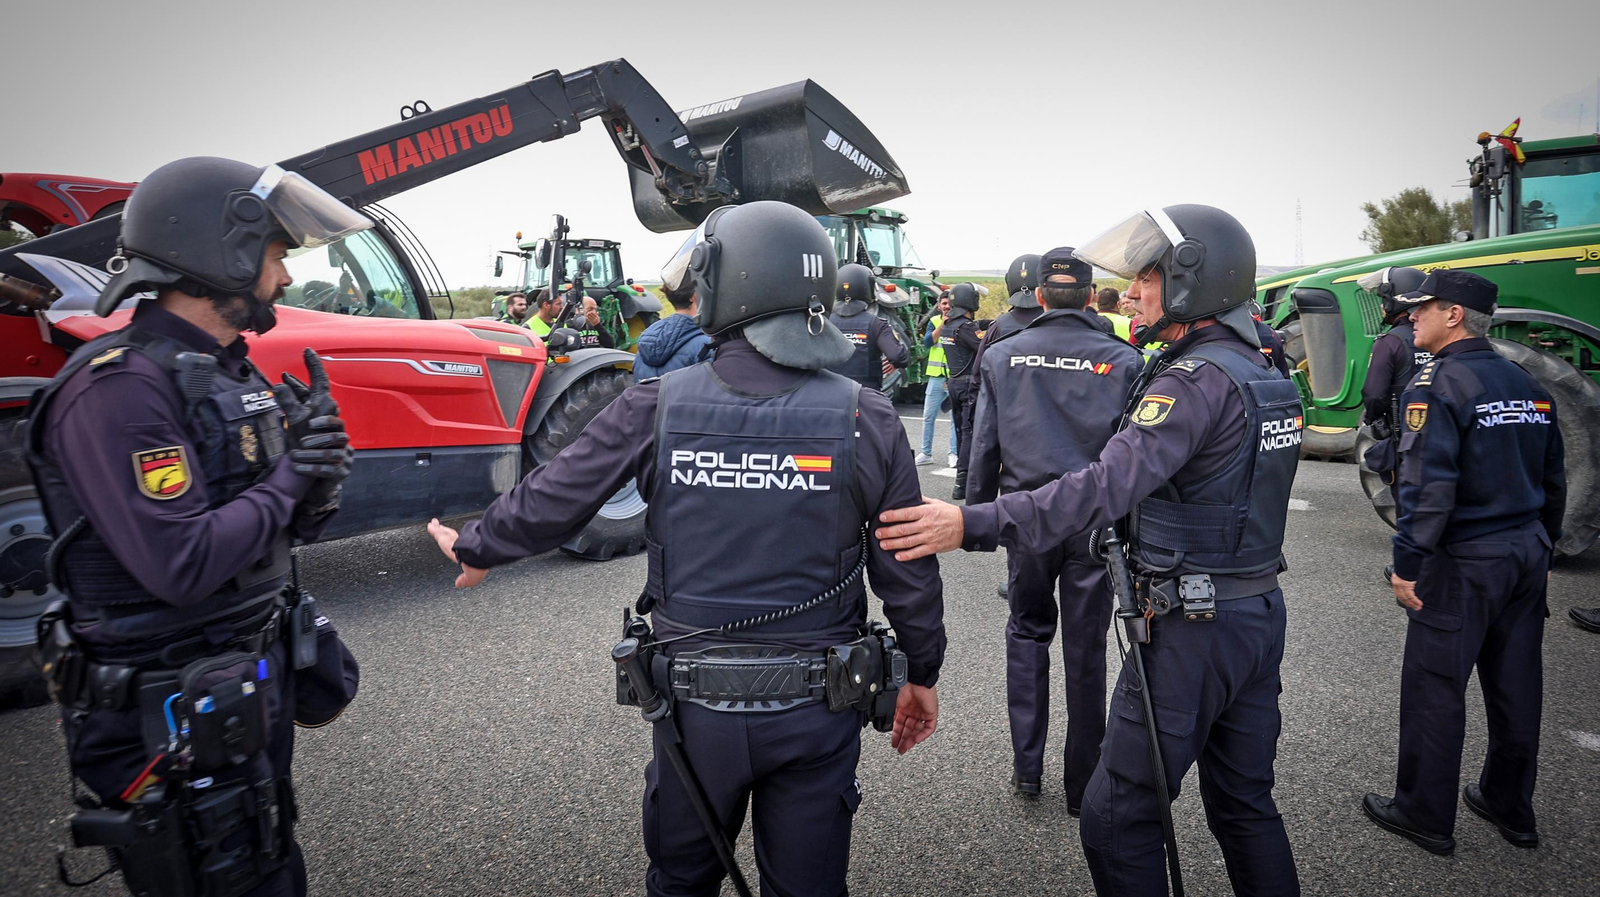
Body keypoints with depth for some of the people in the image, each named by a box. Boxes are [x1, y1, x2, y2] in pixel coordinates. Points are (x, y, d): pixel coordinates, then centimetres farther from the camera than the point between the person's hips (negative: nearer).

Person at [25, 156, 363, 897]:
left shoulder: (232, 373, 6)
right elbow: (183, 565, -29)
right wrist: (285, 477, -17)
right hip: (169, 717, -8)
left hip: (252, 687, 8)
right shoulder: (121, 387, -21)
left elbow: (289, 526, 10)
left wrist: (317, 478, -10)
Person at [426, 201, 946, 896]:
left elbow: (545, 505, -2)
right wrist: (922, 673, 11)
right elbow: (910, 572, -5)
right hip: (816, 709, 0)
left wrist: (473, 548, 18)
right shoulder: (867, 420, -11)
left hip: (696, 706, 0)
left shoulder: (656, 408, -13)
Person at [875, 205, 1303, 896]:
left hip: (1193, 630, -9)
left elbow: (1108, 486, -33)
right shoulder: (1269, 376, 11)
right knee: (1246, 802, 23)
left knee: (1117, 818, 3)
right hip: (1262, 613, 10)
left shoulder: (1197, 379, -20)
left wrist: (974, 524, -38)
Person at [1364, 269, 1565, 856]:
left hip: (1463, 564, -8)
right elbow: (1553, 480, 17)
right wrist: (1542, 549, 25)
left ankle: (1424, 816, 15)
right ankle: (1511, 808, 32)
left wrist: (1407, 563, -18)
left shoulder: (1436, 385, -15)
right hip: (1526, 555, 8)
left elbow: (1428, 485, -23)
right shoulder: (1527, 384, 11)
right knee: (1516, 686, 17)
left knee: (1434, 688, 3)